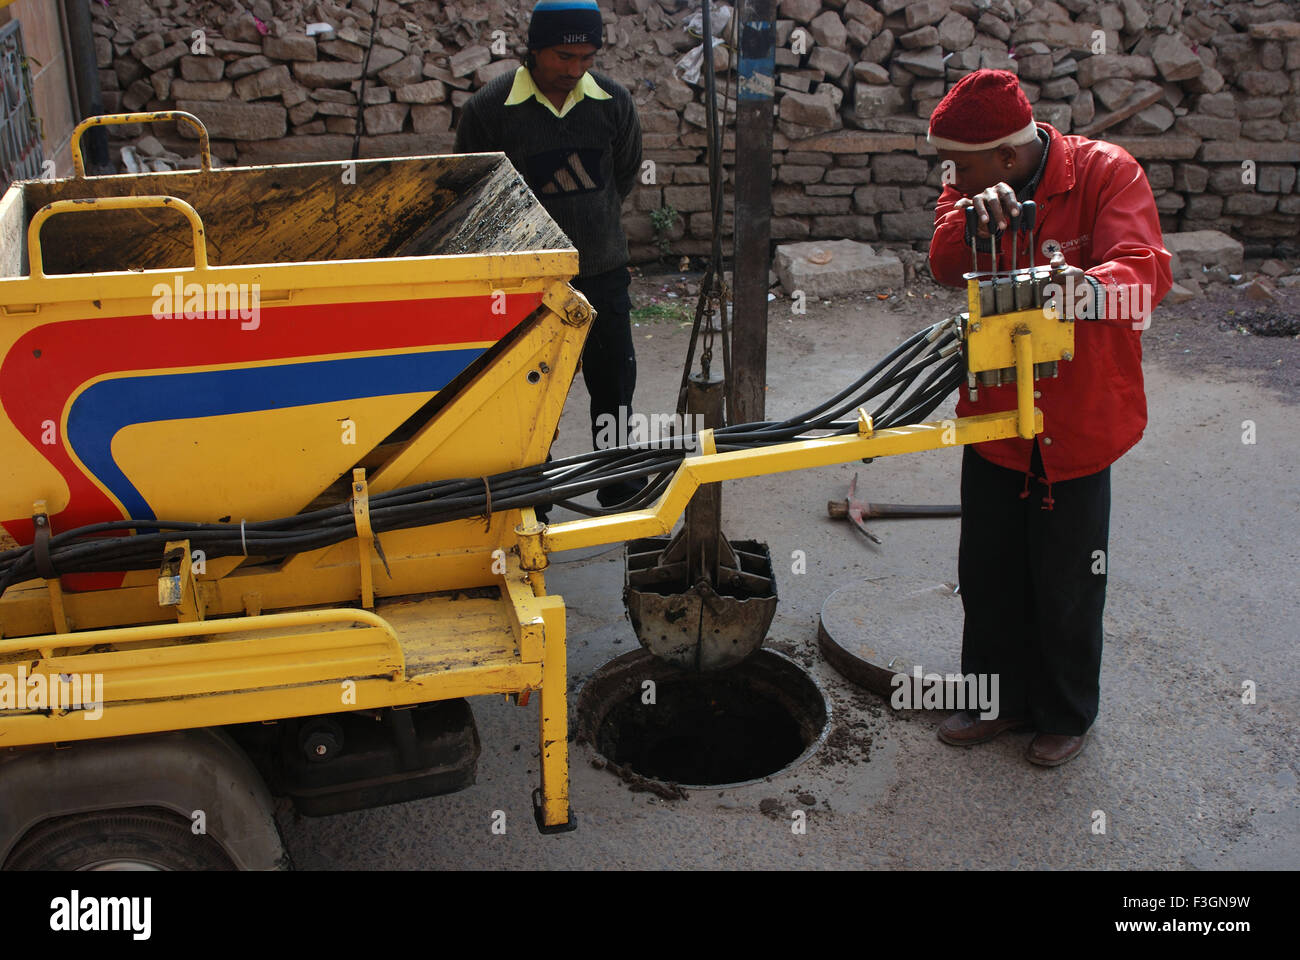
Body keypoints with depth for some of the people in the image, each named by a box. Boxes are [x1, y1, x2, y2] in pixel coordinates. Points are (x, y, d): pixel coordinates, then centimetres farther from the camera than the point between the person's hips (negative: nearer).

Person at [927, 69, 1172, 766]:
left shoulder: (1105, 173, -14)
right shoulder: (971, 187, 1)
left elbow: (1146, 271, -27)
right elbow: (944, 264, -14)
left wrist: (1092, 288, -49)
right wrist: (975, 219, -36)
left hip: (1074, 425, -4)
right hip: (993, 420, 5)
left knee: (1067, 584, 9)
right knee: (988, 574, 15)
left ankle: (1066, 714, 32)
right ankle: (1002, 697, 36)